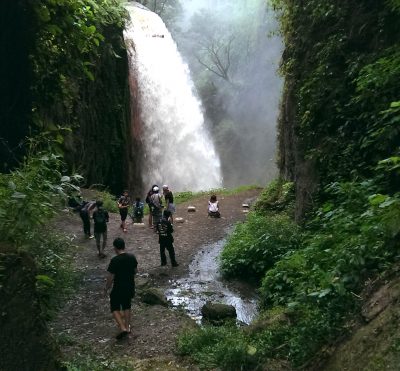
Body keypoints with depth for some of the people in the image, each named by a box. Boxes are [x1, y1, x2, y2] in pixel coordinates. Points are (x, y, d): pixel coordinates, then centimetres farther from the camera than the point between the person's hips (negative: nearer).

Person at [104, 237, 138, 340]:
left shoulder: (114, 260, -23)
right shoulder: (132, 257, -7)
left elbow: (110, 278, -17)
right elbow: (135, 271, 7)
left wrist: (106, 288, -1)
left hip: (118, 289, -5)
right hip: (130, 287, 5)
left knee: (115, 308, 13)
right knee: (127, 306, 23)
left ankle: (123, 328, 2)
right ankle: (127, 327, 33)